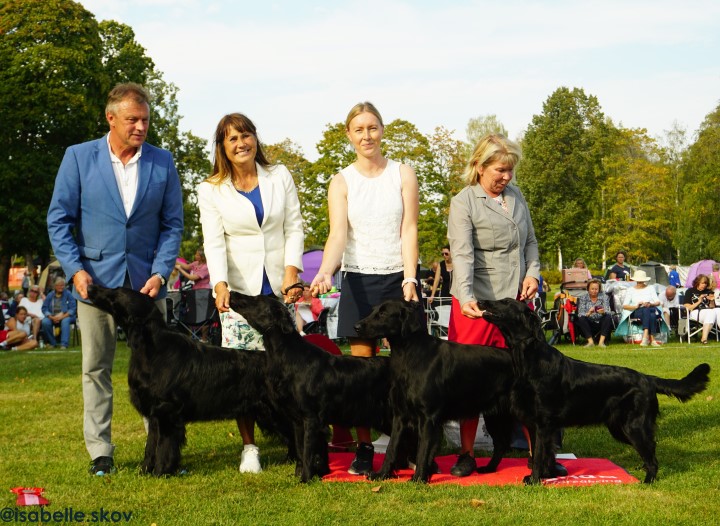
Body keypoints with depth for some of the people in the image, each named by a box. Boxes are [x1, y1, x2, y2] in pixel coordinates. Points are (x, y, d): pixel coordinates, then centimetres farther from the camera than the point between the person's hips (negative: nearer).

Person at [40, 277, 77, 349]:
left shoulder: (68, 294, 2)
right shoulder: (50, 296, 12)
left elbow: (73, 309, -5)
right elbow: (44, 308, 5)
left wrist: (63, 316, -18)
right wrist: (51, 317, -13)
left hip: (66, 316, -3)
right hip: (52, 317, 3)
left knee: (65, 321, -37)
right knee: (45, 322, -28)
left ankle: (64, 344, -41)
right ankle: (52, 343, -15)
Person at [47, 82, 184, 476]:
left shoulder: (162, 162, 4)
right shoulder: (78, 157, 1)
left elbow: (172, 223, 5)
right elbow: (59, 218, 1)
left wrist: (160, 273, -6)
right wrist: (75, 269, -10)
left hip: (146, 281, 1)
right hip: (95, 280, -1)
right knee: (96, 369, 5)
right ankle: (100, 453, 13)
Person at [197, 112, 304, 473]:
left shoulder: (280, 177, 9)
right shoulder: (211, 190, 5)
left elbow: (294, 228, 7)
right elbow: (214, 243, -4)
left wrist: (292, 270, -8)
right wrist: (220, 284, -20)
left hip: (279, 287, 1)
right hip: (239, 290, -1)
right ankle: (249, 446, 3)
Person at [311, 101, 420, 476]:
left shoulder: (403, 174, 3)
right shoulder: (341, 182, 3)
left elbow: (409, 231, -3)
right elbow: (338, 234, -10)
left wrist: (409, 278, -14)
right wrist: (325, 272, -28)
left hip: (399, 278, 0)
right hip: (359, 280, 1)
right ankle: (364, 449, 9)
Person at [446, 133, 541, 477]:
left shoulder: (516, 196, 12)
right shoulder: (463, 203, -7)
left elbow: (530, 241, 21)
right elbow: (462, 254, -18)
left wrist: (533, 272, 3)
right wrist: (466, 297, -32)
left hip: (516, 299, 5)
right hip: (477, 301, -5)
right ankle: (466, 454, 12)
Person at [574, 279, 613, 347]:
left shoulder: (604, 296, 0)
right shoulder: (583, 298, 0)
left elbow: (608, 312, -12)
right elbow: (580, 314, -12)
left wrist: (603, 312, -37)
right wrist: (588, 313, -35)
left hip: (601, 323, 0)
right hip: (590, 325, 0)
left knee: (608, 317, -29)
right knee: (581, 319, -27)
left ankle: (601, 341, -33)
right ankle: (590, 341, -31)